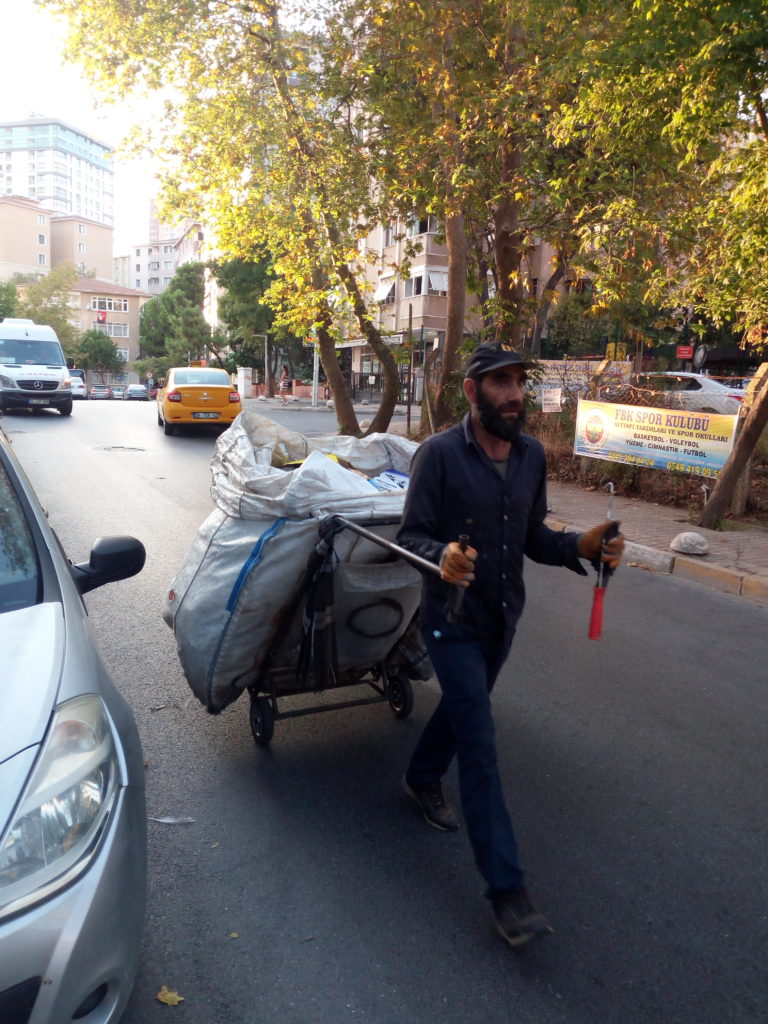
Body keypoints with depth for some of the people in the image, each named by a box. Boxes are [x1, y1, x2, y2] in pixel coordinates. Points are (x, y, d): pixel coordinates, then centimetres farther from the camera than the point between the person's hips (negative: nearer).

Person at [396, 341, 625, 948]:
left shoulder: (532, 455, 0)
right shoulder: (439, 454, -17)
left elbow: (532, 538, 7)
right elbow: (412, 535, -16)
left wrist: (582, 546, -12)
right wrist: (442, 556, -38)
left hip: (503, 618, 6)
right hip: (453, 621, -6)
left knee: (463, 708, 26)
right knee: (480, 747, -6)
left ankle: (423, 779, 54)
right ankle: (507, 887, 4)